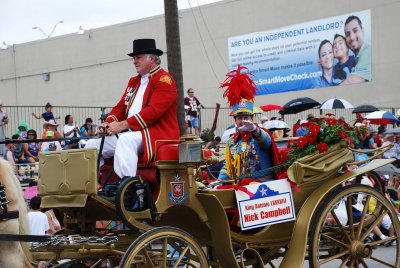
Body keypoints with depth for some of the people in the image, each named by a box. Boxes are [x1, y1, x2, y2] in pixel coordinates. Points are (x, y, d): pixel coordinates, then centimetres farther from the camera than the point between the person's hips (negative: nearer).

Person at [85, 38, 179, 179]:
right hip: (130, 134, 9)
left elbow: (153, 111, -18)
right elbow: (121, 106, 21)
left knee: (126, 140, -38)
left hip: (156, 134, -9)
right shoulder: (133, 81, 23)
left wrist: (123, 125, -20)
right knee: (92, 144, 2)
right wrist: (108, 123, -1)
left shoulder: (164, 80, -6)